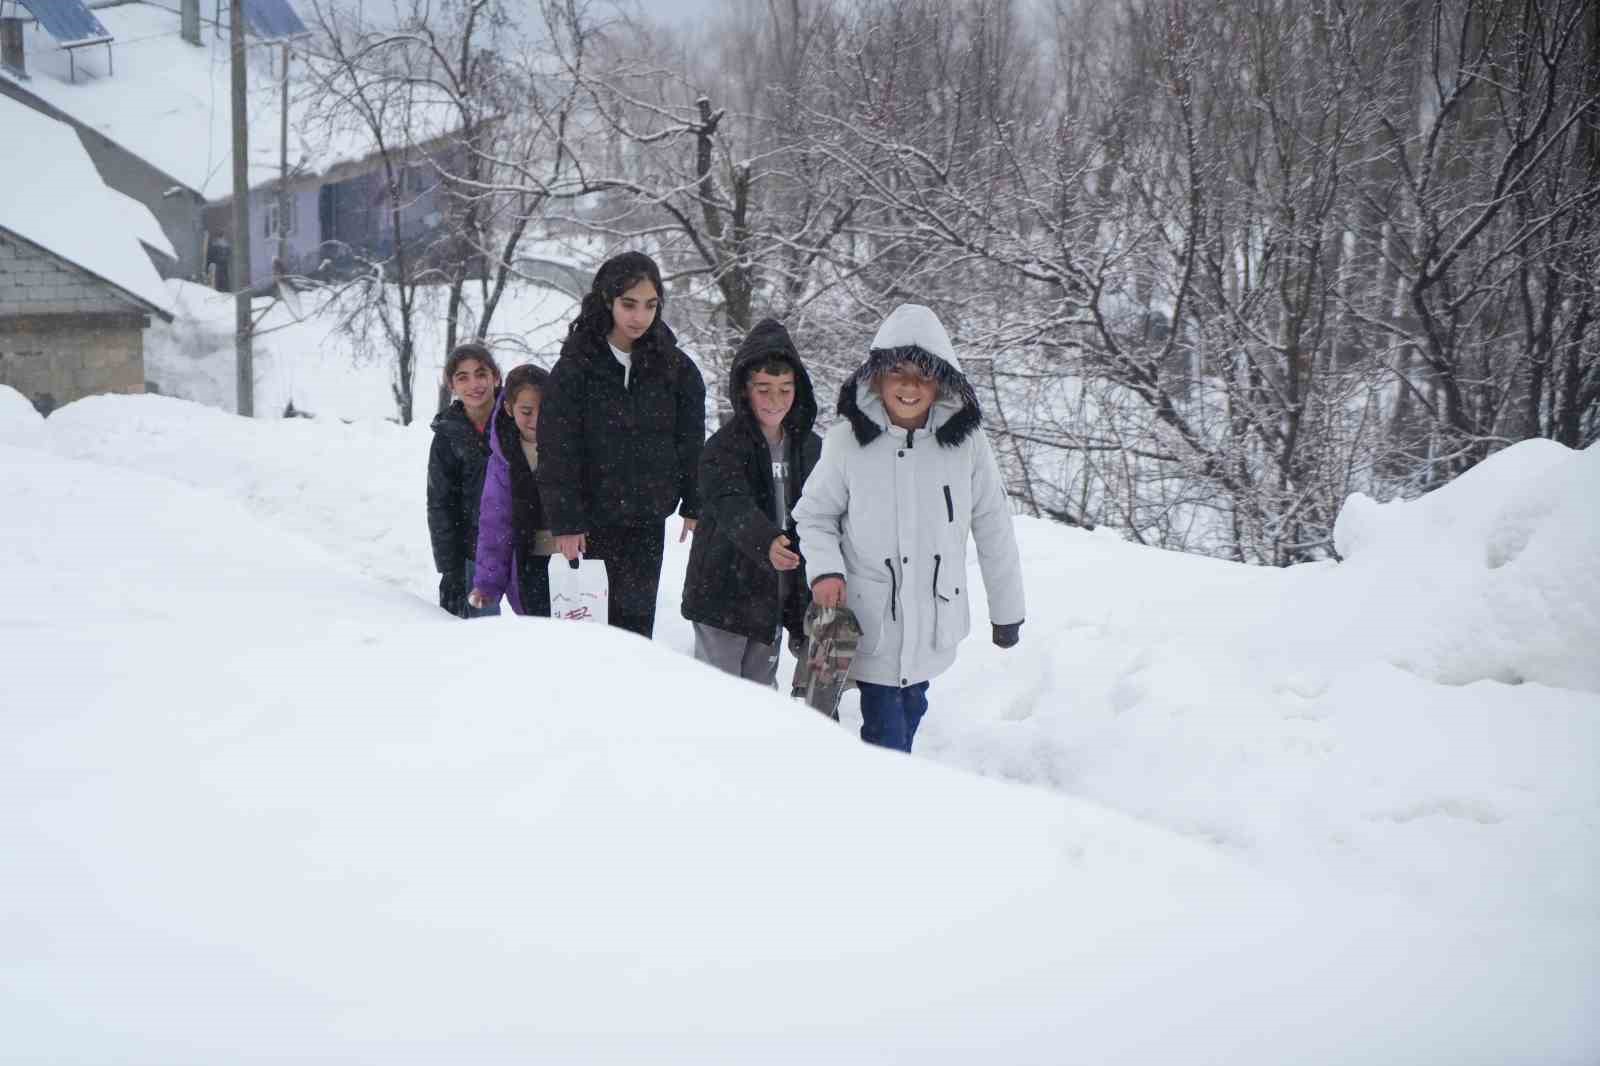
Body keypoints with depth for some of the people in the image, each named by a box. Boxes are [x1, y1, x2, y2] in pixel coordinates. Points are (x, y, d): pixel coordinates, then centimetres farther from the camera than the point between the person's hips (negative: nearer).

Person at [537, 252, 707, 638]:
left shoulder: (674, 367, 2)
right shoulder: (577, 366, -6)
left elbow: (691, 442, 8)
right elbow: (557, 450, -7)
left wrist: (694, 506, 5)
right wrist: (564, 522, -11)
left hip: (647, 521, 2)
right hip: (591, 519, -2)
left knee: (636, 619, 3)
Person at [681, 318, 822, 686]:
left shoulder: (810, 447, 5)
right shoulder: (723, 447, -13)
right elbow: (733, 505, -30)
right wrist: (766, 542, -49)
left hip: (777, 596, 5)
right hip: (724, 593, -5)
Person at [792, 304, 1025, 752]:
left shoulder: (966, 441, -7)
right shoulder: (848, 440, -10)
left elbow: (994, 530, 3)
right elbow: (814, 514, 5)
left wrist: (1007, 610, 11)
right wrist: (825, 569, -13)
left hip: (934, 624, 2)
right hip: (872, 622, -2)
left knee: (910, 712, 19)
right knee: (886, 735, -6)